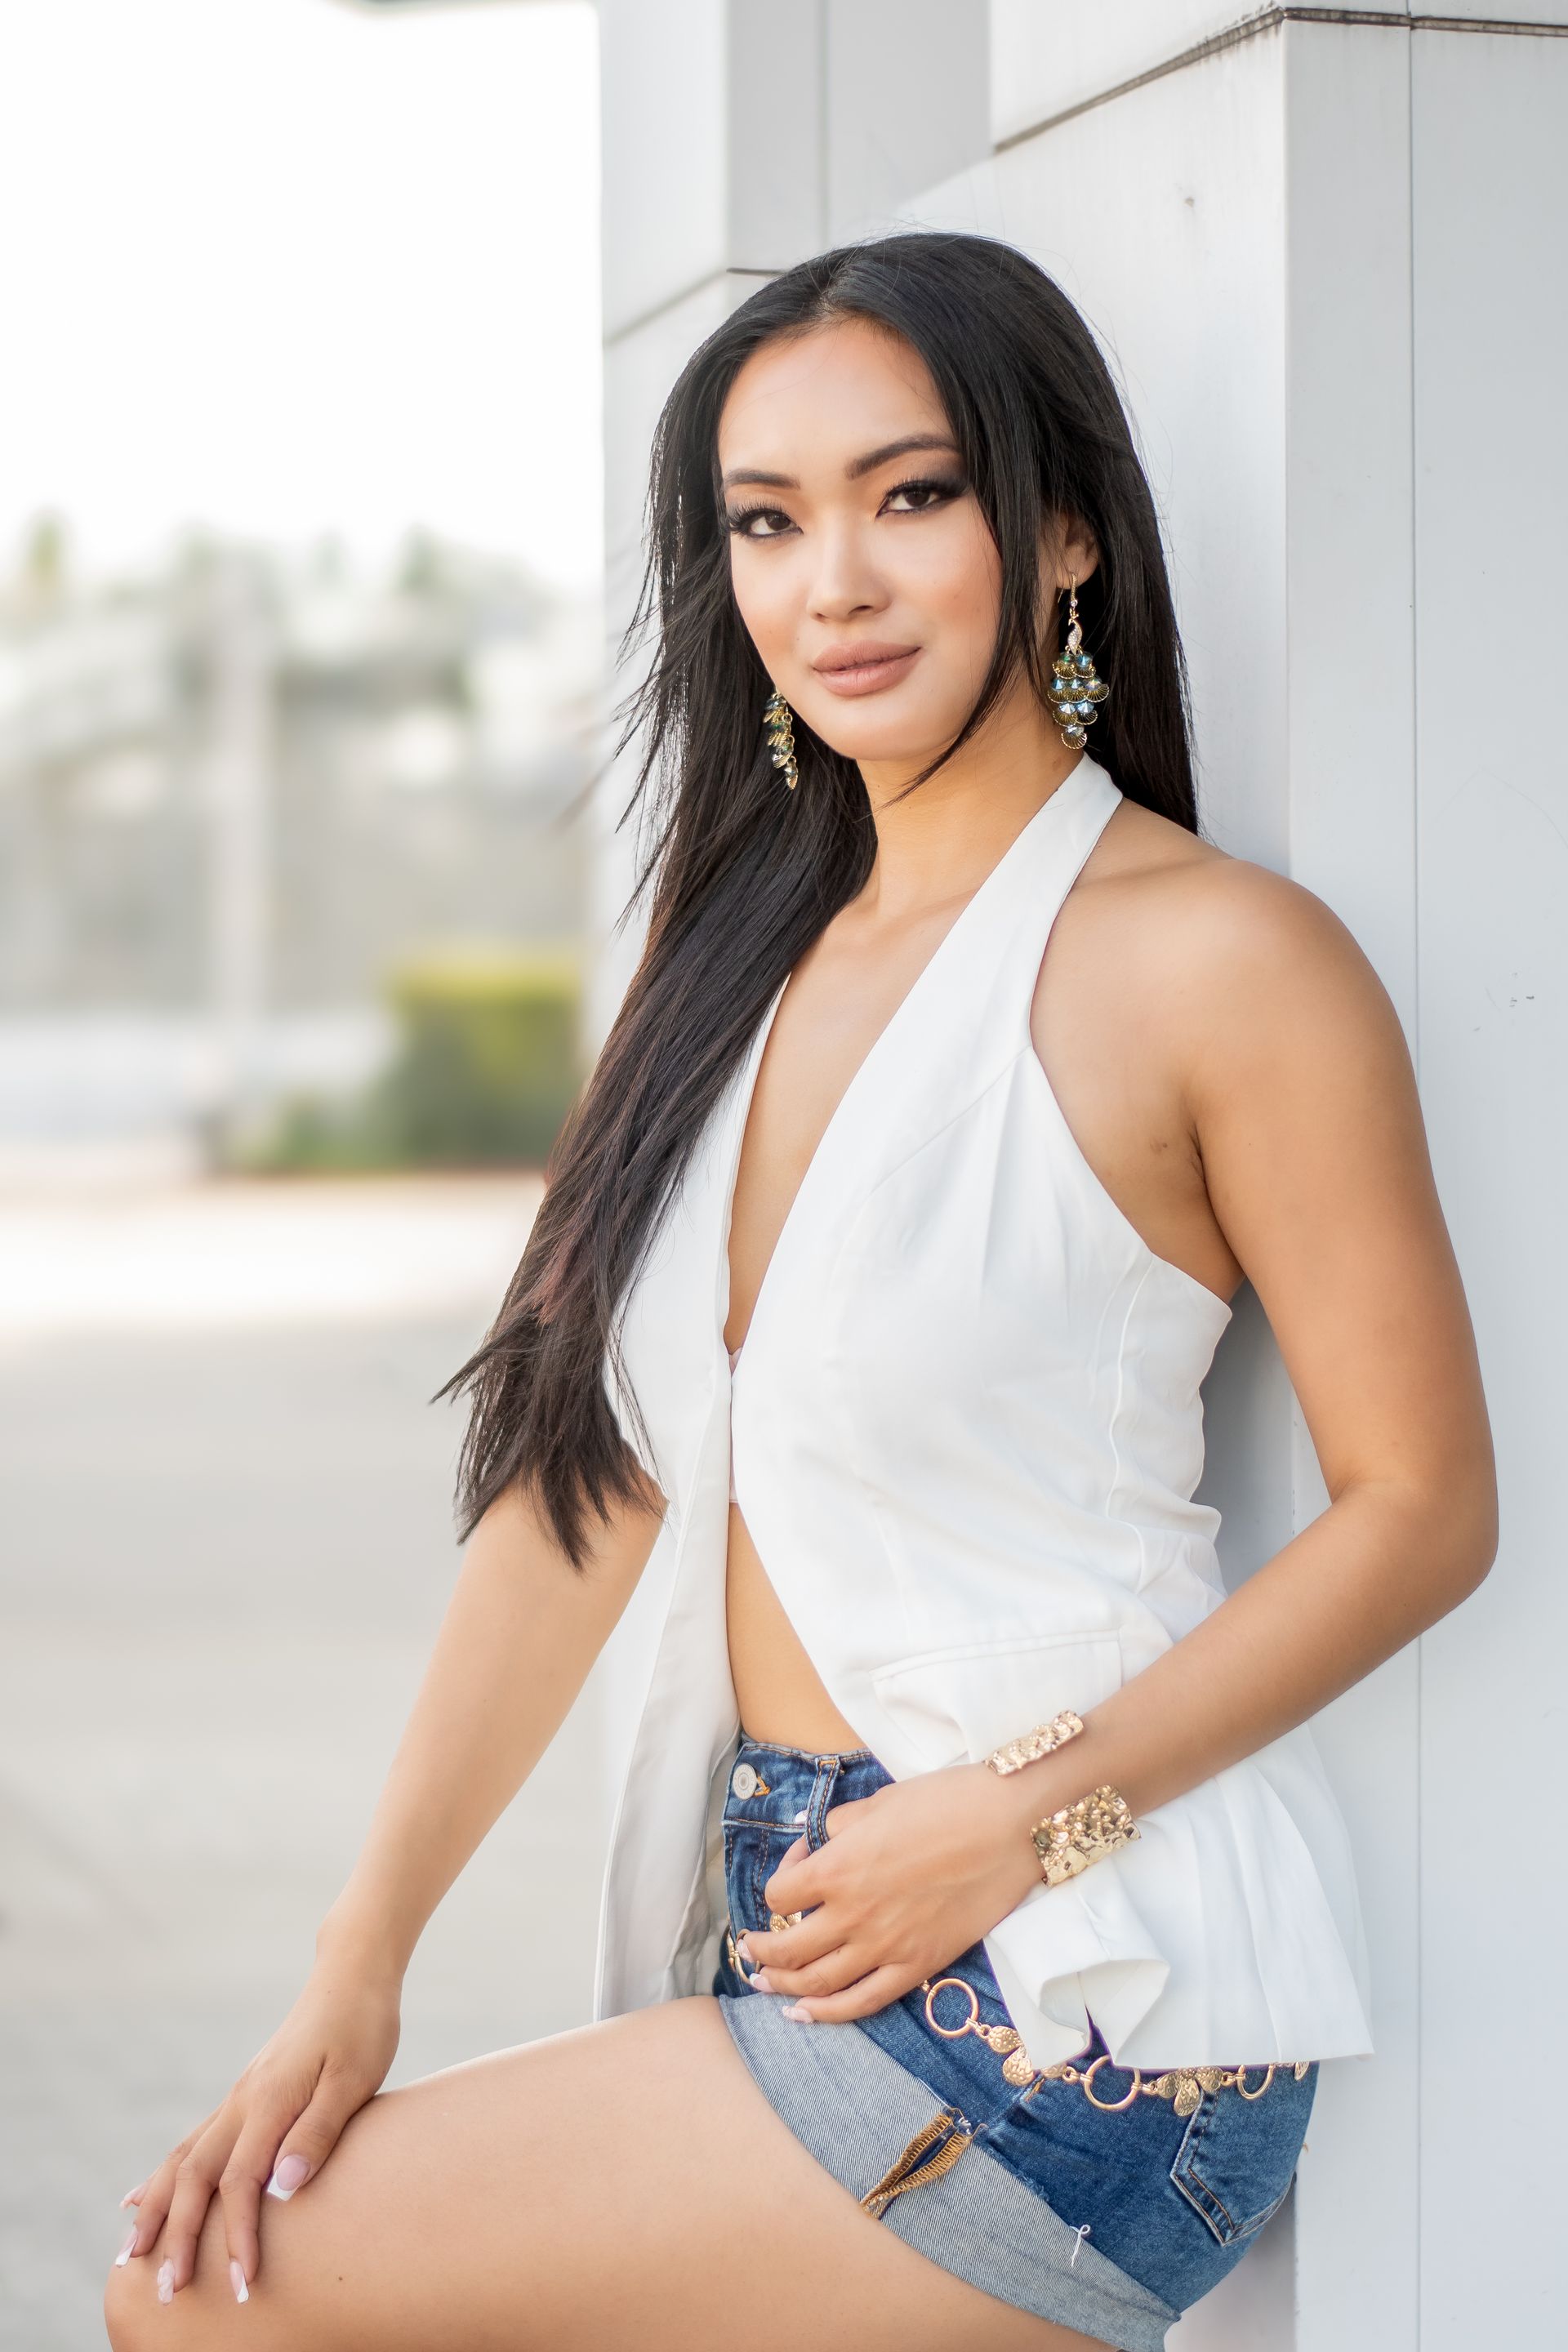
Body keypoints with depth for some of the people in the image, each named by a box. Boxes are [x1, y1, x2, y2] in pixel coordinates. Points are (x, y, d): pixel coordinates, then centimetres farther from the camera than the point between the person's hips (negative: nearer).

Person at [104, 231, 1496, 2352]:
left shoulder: (1216, 957, -9)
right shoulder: (749, 943, 12)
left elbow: (1424, 1505, -8)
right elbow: (588, 1464, 9)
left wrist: (1021, 1813, -18)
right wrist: (356, 1975, 4)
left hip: (1066, 2012, -7)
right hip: (790, 1947, 7)